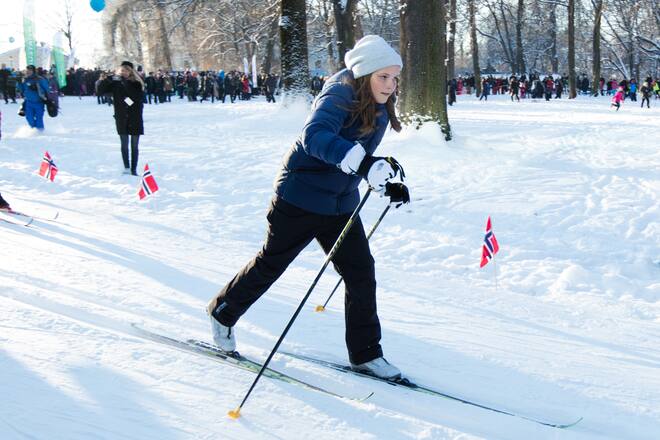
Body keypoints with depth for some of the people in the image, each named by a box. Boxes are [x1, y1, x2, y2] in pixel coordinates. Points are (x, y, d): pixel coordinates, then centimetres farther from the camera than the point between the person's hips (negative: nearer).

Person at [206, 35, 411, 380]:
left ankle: (365, 354, 16)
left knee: (361, 274, 3)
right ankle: (223, 312, 35)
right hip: (301, 198, -7)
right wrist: (366, 163, -56)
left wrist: (386, 184, 6)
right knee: (271, 263, 10)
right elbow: (315, 136, -43)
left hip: (341, 204, 7)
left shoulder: (380, 107, 3)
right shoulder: (339, 96, -22)